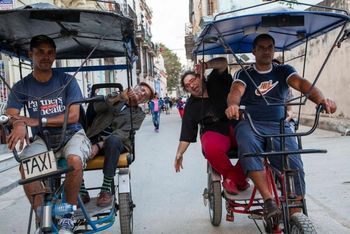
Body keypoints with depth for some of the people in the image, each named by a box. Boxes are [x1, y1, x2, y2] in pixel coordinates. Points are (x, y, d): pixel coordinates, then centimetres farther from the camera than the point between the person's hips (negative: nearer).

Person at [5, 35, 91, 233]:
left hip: (71, 134, -1)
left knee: (74, 160, -35)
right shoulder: (21, 87, 4)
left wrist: (39, 121, -19)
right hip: (42, 139, 2)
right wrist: (19, 124, -32)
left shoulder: (67, 81, -1)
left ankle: (68, 216, -13)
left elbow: (73, 115, -8)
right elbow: (10, 115, -7)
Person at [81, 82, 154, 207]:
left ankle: (106, 191, -28)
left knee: (113, 140, -38)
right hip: (93, 139, 2)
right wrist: (119, 98, -13)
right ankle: (82, 193, -12)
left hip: (115, 142, -2)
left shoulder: (139, 114, 9)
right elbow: (97, 107, -3)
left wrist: (99, 145, -21)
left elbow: (123, 133, -8)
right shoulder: (115, 98, 18)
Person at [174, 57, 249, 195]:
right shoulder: (191, 105, 11)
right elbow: (187, 133, 11)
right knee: (211, 148, -40)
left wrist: (207, 65, -13)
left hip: (235, 126, 1)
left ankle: (232, 178, -15)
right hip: (214, 132, -1)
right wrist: (179, 153, 7)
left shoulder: (216, 83, 13)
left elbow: (223, 62, 4)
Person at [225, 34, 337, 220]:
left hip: (279, 126, 1)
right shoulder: (244, 74, 10)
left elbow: (301, 83, -8)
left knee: (295, 168, -21)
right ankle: (268, 201, -36)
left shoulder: (283, 70, 12)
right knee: (247, 143, -37)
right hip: (251, 124, -1)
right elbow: (236, 90, -12)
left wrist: (321, 99, -29)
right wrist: (232, 105, -38)